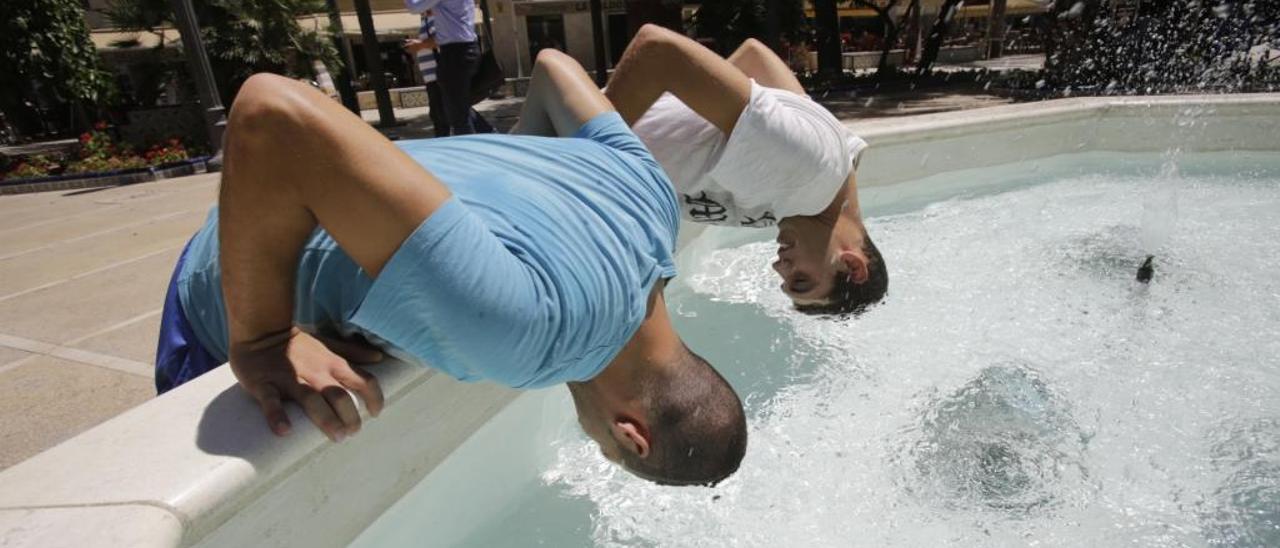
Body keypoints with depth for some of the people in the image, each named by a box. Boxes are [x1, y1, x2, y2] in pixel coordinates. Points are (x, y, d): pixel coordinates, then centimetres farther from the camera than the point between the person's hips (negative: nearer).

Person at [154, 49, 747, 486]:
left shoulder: (648, 189, -22)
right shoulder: (528, 325, -46)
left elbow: (554, 64, -7)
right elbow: (272, 113, -51)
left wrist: (526, 161, 6)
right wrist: (260, 342, -39)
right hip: (227, 316, -5)